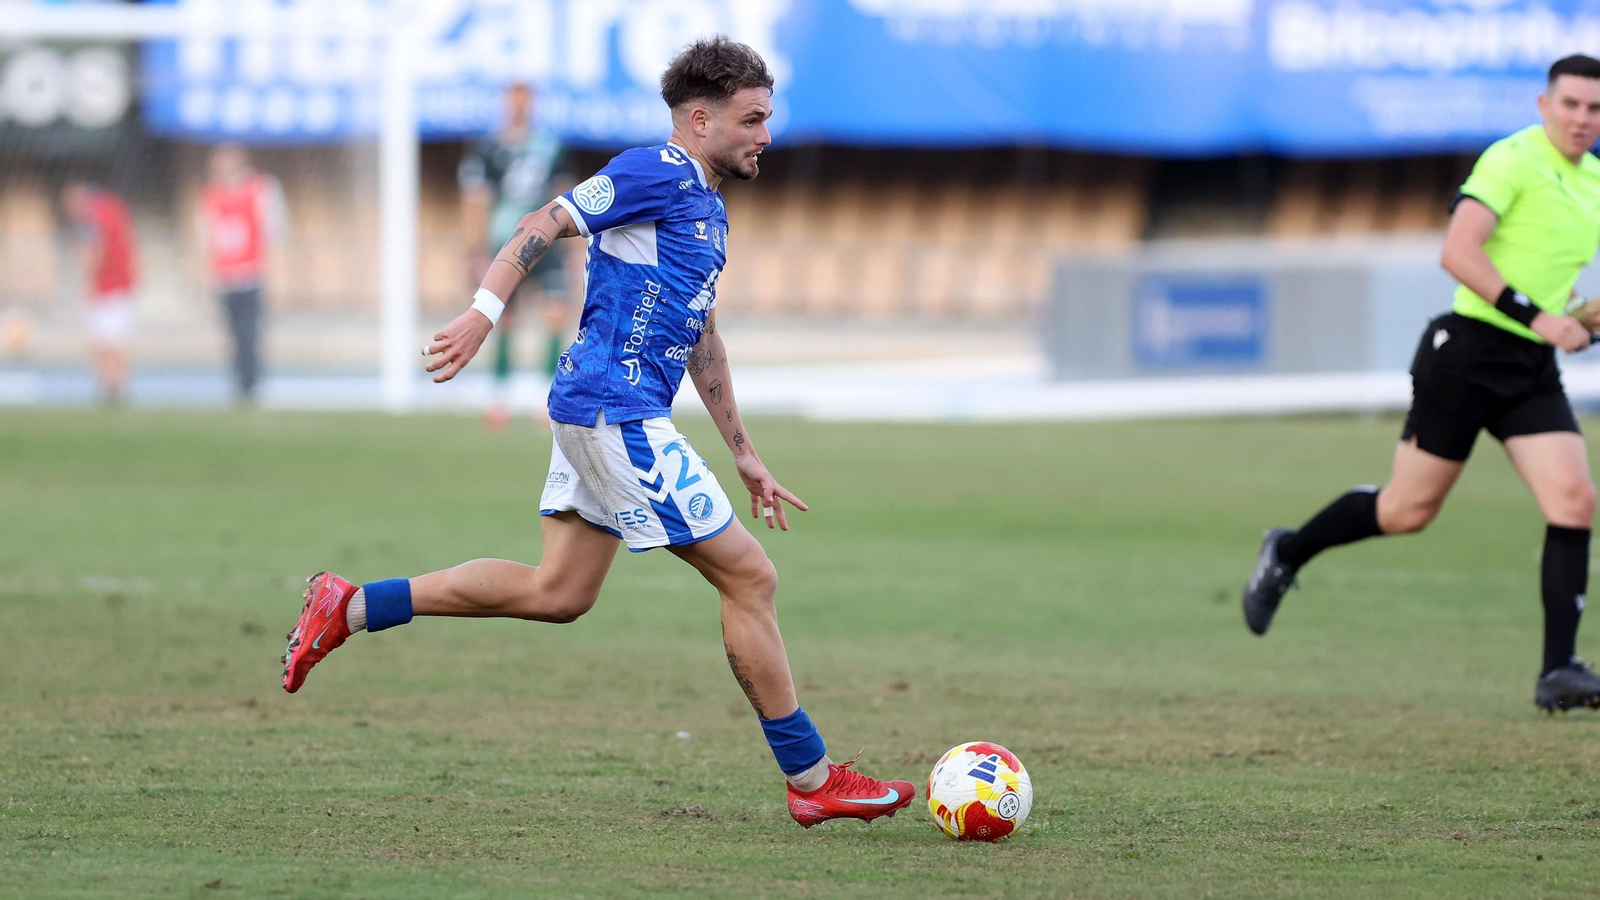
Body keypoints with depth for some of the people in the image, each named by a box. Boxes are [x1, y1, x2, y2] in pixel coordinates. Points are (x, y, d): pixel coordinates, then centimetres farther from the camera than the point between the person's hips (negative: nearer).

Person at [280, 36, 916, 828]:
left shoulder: (709, 208, 20)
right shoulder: (655, 173, -10)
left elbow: (700, 339, 27)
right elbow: (544, 225, -15)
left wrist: (744, 455, 27)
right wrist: (485, 310, -28)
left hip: (599, 416, 10)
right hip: (617, 413, -10)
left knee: (558, 593, 12)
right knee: (748, 577, -6)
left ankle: (351, 607, 13)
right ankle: (812, 780, 0)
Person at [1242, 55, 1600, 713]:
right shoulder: (1513, 160, -12)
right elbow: (1458, 251, -22)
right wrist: (1533, 315, -26)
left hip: (1533, 365, 6)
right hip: (1470, 349, -6)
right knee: (1410, 508, 3)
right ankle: (1287, 553, 28)